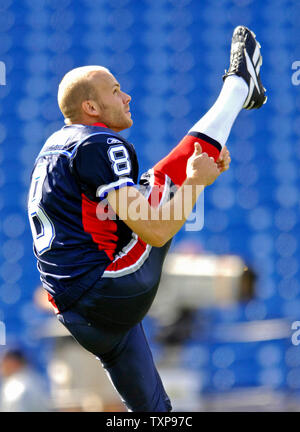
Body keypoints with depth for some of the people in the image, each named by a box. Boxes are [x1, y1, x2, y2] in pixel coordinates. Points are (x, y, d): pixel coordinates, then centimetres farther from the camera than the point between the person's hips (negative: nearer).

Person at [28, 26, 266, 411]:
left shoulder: (56, 146, 18)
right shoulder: (100, 146, -12)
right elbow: (155, 231, -17)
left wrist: (202, 167, 18)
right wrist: (196, 180, -2)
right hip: (116, 291, -8)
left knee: (150, 407, 20)